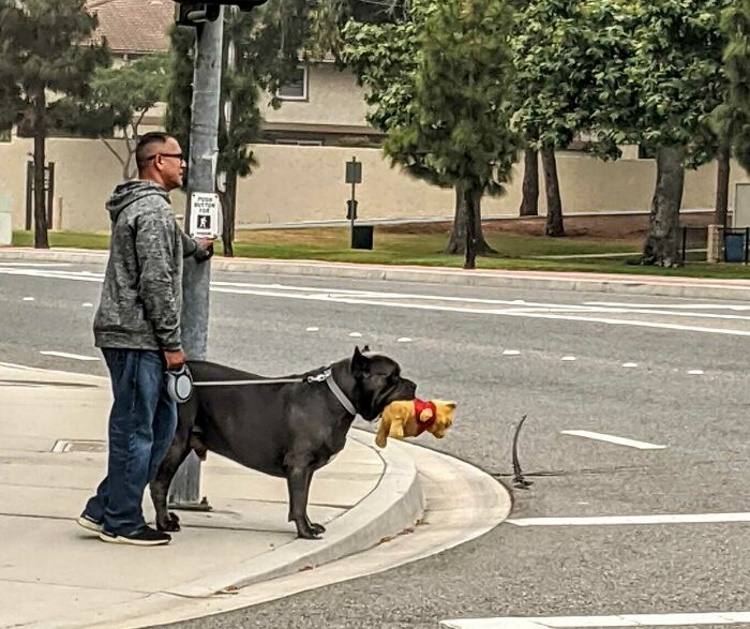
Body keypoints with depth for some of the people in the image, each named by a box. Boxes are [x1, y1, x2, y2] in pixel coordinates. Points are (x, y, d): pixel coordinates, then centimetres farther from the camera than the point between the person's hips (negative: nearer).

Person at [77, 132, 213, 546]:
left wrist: (196, 248, 63)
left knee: (161, 421, 14)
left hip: (125, 335, 10)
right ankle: (121, 522, 4)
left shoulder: (136, 206, 19)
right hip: (137, 337, -10)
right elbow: (156, 282, -20)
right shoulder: (154, 211, -15)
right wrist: (171, 343, -16)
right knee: (135, 429, -3)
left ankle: (104, 509, 16)